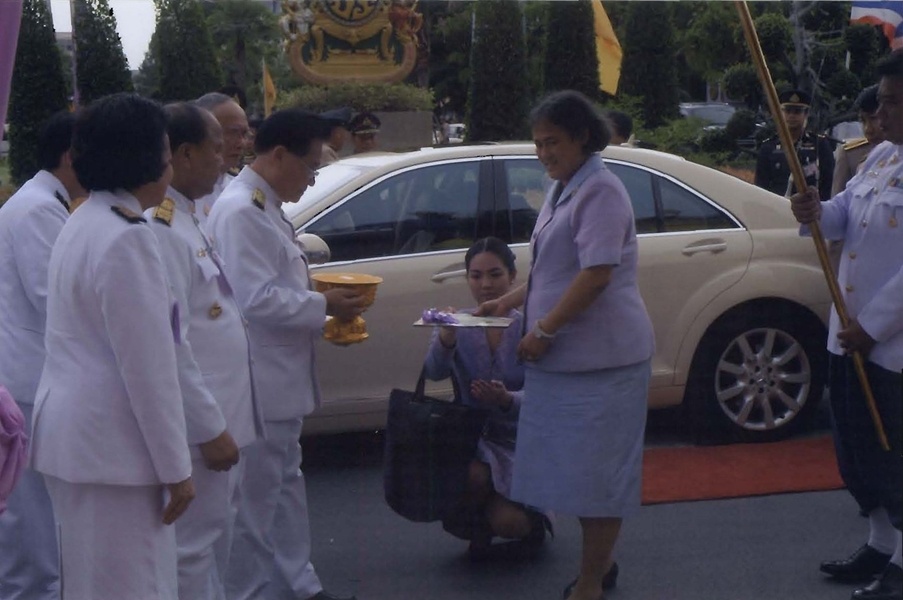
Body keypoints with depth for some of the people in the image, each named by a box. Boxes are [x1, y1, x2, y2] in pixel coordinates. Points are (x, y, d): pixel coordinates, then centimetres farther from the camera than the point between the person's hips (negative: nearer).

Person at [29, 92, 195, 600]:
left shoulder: (83, 224, 11)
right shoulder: (128, 238, -19)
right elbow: (148, 366, -20)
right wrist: (175, 467, -14)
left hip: (75, 431, 10)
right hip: (111, 443, -10)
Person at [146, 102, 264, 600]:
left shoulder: (184, 220, 13)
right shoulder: (160, 230, -19)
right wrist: (210, 428, -21)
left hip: (217, 415, 10)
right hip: (200, 423, -10)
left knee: (213, 540, 19)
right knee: (193, 547, -2)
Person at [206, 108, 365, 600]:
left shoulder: (265, 207, 13)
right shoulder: (241, 211, -19)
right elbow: (256, 299, -25)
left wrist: (324, 305, 7)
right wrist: (324, 306, -15)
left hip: (281, 378, 11)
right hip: (258, 380, -11)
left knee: (285, 485, 20)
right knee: (255, 497, -1)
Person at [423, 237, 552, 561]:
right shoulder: (458, 325, -2)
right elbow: (434, 372, -21)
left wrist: (507, 400, -34)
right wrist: (445, 339, -43)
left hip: (518, 440, -1)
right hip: (471, 436, 1)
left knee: (506, 523, -21)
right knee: (472, 478, -33)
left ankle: (532, 520, 20)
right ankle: (477, 529, 5)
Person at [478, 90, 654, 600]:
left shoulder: (600, 191, -14)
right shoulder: (563, 191, 15)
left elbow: (596, 275, -23)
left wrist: (544, 330, -20)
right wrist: (512, 301, 13)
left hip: (600, 356, -9)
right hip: (565, 357, 9)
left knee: (595, 470, -2)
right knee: (580, 467, 16)